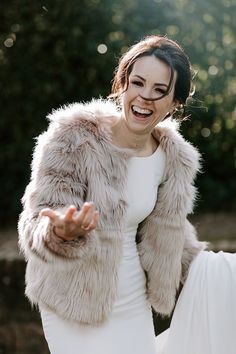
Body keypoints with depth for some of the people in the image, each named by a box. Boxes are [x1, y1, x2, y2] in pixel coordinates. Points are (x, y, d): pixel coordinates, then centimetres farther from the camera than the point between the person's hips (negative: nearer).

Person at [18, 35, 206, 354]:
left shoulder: (174, 159, -3)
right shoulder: (75, 136, -19)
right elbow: (35, 225, -19)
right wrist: (60, 231, -41)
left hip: (134, 304, 5)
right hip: (75, 302, -4)